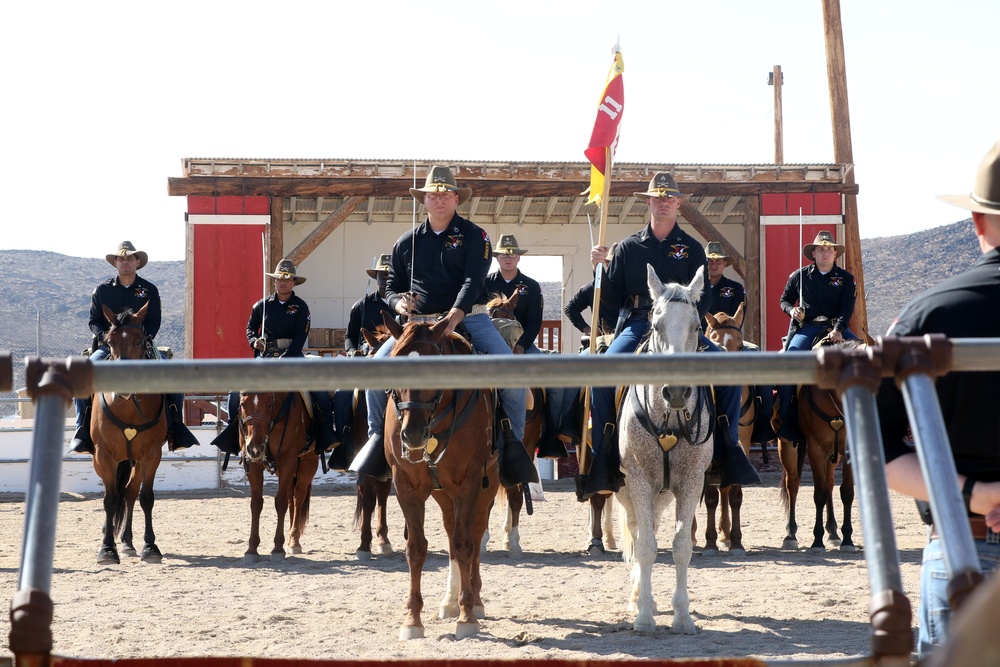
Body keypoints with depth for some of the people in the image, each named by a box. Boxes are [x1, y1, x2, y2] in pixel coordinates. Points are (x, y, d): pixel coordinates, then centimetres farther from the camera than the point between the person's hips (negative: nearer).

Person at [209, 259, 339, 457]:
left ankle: (324, 434, -13)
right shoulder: (262, 305, 6)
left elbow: (300, 337, -9)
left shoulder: (300, 307, 0)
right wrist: (254, 341, -4)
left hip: (292, 355, -2)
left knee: (320, 390, -21)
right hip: (265, 355, 2)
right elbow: (250, 328, 19)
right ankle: (232, 431, -2)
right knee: (237, 389, -16)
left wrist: (284, 359, -22)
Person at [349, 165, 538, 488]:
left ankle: (512, 443, -4)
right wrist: (398, 302, -7)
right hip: (419, 321, 3)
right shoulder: (407, 242, 11)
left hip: (468, 319, -2)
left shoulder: (474, 236, 2)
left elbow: (473, 280, -13)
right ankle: (378, 435, 1)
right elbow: (392, 287, 19)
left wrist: (457, 312, -31)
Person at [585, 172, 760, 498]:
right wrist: (599, 269, -7)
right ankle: (604, 457, -17)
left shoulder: (691, 248, 9)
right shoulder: (628, 247, 10)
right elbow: (613, 299, 9)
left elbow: (704, 299, 3)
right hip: (639, 325, 0)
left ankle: (728, 448, -10)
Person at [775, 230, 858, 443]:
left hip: (836, 327, 1)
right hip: (806, 328, -1)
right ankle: (785, 419, -20)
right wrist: (791, 310, -5)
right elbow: (784, 299, 19)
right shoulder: (799, 276, 10)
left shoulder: (845, 279, 7)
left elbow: (847, 308, -4)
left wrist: (838, 329, -21)